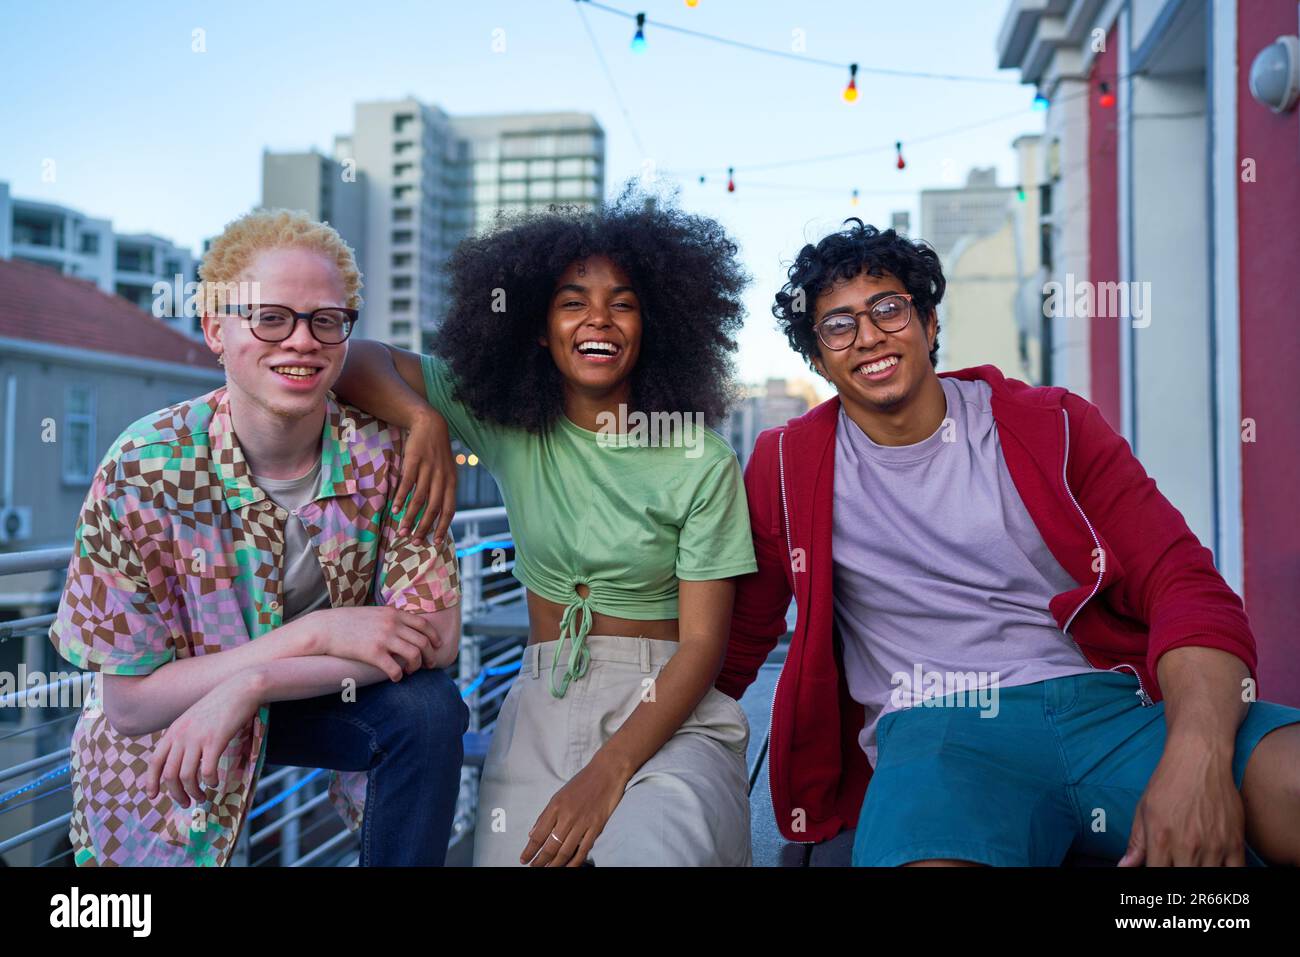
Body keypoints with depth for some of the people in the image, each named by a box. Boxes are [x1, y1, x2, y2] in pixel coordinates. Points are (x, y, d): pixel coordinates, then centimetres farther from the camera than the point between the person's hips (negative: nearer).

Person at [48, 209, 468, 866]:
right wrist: (317, 632, -29)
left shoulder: (384, 450, -18)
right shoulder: (145, 468, -22)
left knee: (429, 708, -25)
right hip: (168, 757, 1)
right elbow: (131, 702, -19)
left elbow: (434, 634, -21)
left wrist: (248, 686, -30)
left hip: (320, 698, 0)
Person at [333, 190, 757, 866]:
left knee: (655, 855, -31)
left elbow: (702, 642, -7)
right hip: (540, 704, 3)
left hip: (667, 714, -2)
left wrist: (607, 773, -19)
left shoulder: (702, 463, -4)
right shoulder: (502, 422, 3)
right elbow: (358, 360, 3)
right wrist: (423, 421, -19)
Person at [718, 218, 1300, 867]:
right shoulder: (787, 464, 9)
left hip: (1113, 702, 2)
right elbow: (739, 640, 18)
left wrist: (1199, 759, -18)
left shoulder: (1051, 425, 9)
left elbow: (1188, 589, 1)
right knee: (924, 855, -38)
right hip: (933, 730, -1)